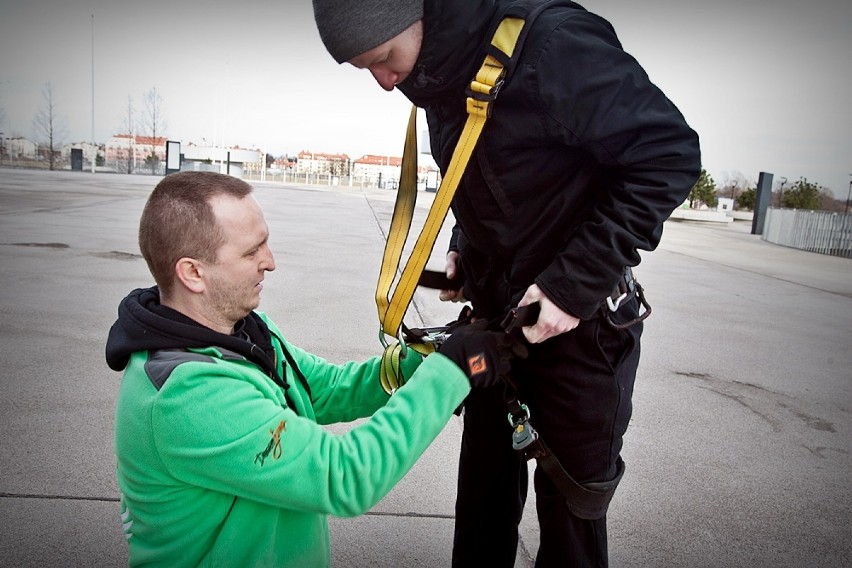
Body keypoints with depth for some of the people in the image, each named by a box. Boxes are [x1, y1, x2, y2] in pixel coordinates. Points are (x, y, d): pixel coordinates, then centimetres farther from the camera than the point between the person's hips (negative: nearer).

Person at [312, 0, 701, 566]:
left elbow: (669, 153, -22)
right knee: (485, 485, 19)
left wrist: (574, 284, -24)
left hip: (580, 321, -7)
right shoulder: (438, 78, 3)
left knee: (569, 503, 11)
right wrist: (463, 247, 4)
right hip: (498, 316, 7)